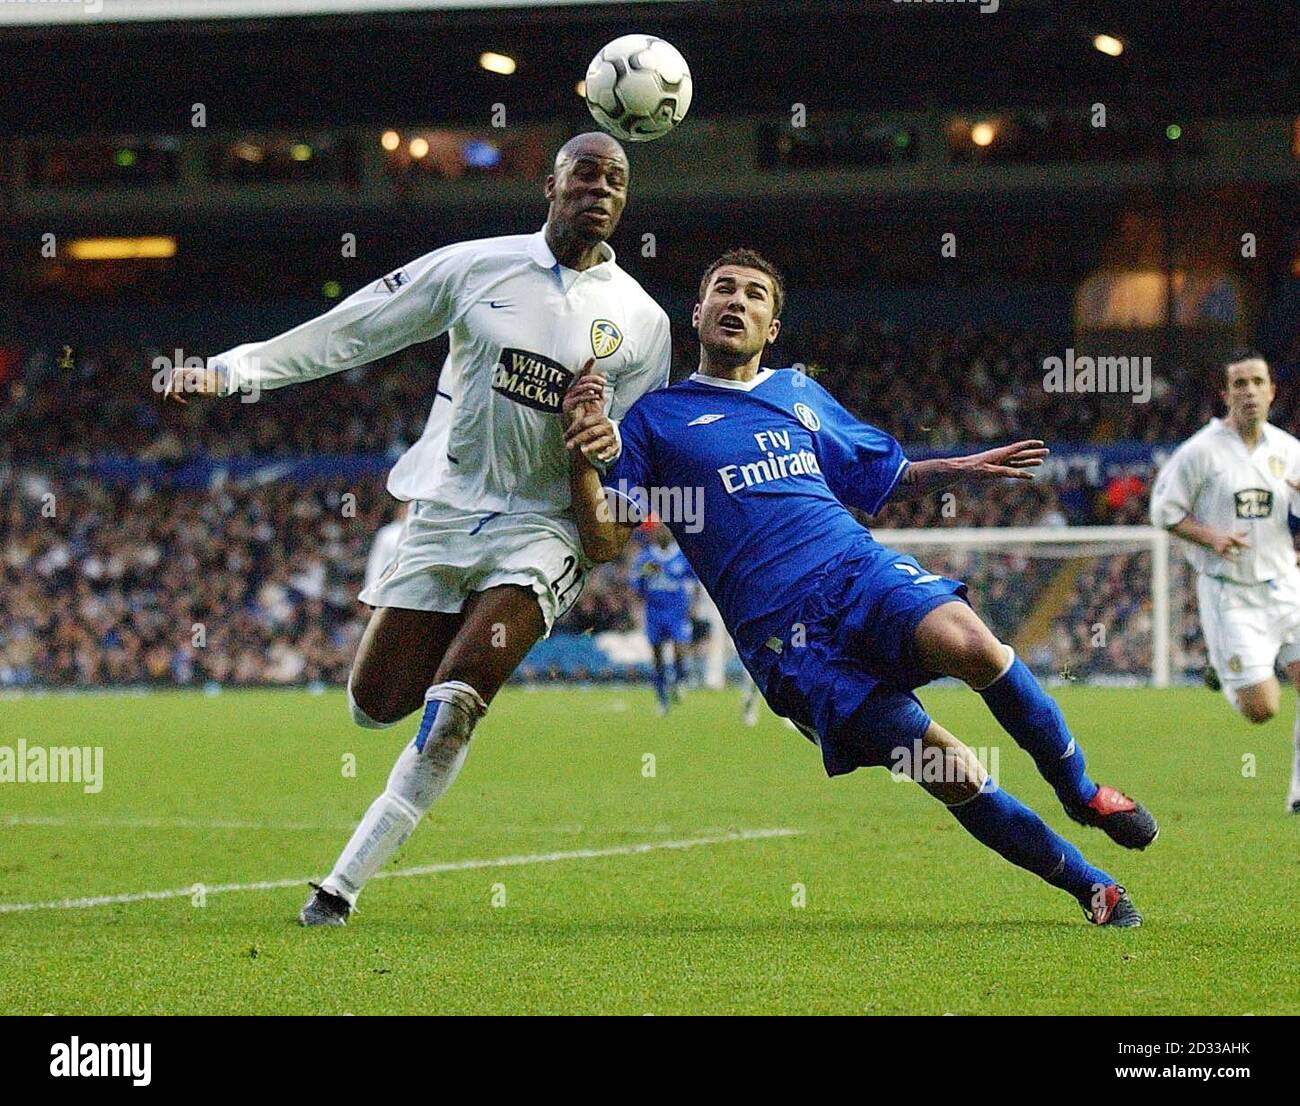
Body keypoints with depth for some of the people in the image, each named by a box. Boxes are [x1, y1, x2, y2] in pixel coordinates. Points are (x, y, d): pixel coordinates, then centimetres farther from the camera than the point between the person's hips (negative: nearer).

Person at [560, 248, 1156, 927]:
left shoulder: (800, 394, 22)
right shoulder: (656, 418, 9)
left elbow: (878, 477, 36)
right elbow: (603, 542, 0)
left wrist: (961, 469, 23)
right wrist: (581, 458, -16)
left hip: (860, 566, 3)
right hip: (781, 632, -3)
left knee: (970, 644, -32)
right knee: (952, 772, -18)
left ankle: (1082, 793, -11)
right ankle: (1090, 886, -6)